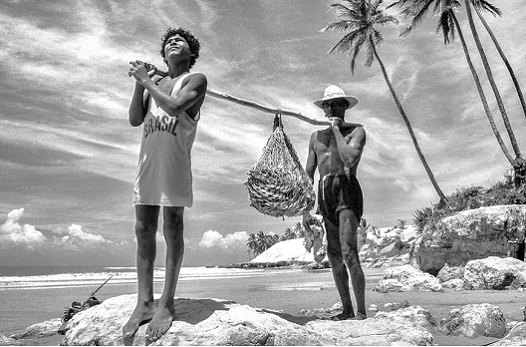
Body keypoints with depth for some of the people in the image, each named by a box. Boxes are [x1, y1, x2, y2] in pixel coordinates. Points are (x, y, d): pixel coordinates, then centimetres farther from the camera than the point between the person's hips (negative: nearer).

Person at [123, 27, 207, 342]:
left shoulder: (196, 79, 5)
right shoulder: (154, 83, 21)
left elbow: (175, 106, -13)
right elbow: (135, 119, 12)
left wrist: (145, 81, -3)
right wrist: (140, 83, 1)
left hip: (175, 161, -6)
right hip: (147, 160, 6)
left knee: (172, 229, -5)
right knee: (143, 230, 2)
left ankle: (167, 303, -1)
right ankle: (145, 302, 7)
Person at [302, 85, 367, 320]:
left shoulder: (356, 131, 4)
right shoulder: (316, 136, 19)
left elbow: (350, 159, -17)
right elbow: (308, 175, 16)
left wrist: (337, 130, -7)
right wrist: (305, 210, 9)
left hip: (347, 191, -6)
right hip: (325, 195, 6)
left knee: (348, 253, -16)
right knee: (333, 256, 5)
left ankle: (361, 311, -10)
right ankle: (347, 310, 14)